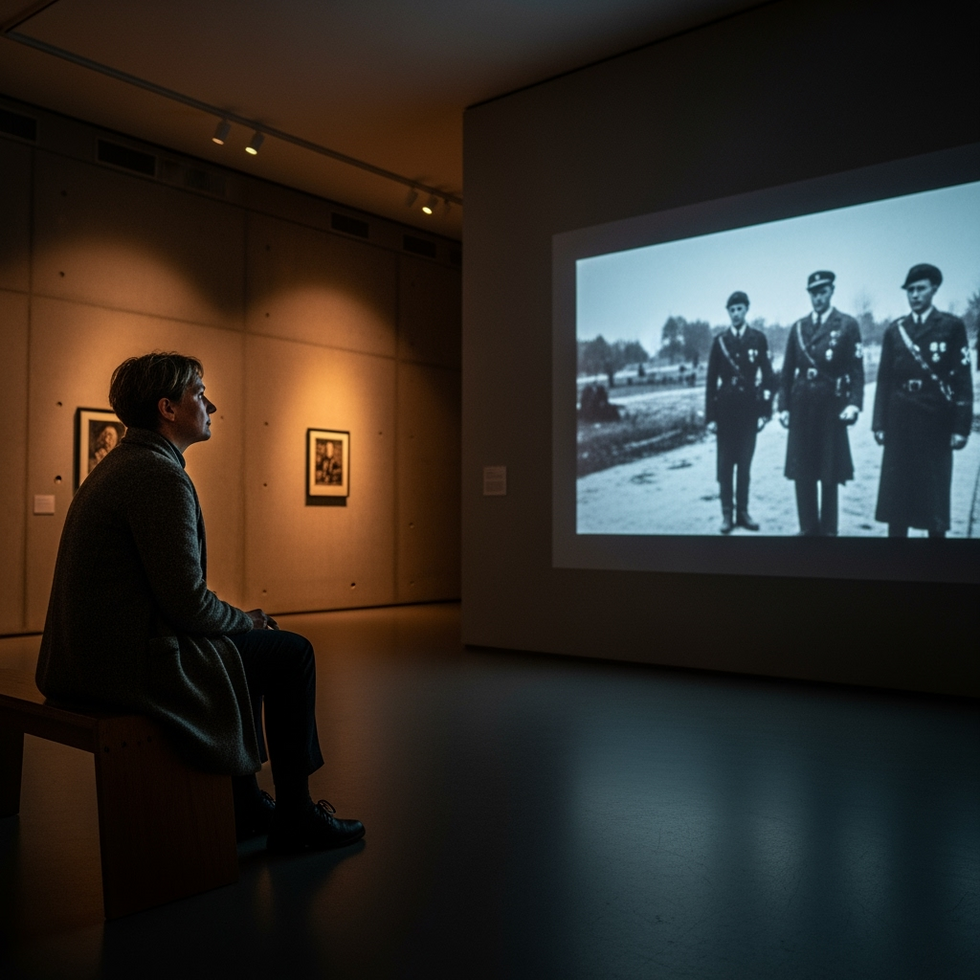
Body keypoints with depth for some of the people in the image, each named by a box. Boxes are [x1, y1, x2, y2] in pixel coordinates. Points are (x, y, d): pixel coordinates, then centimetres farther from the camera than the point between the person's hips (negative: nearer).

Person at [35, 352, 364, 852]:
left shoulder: (121, 464, 14)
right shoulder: (161, 475, -19)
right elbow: (188, 602, -21)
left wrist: (240, 619, 14)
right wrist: (245, 619, -1)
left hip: (94, 653, 10)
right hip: (131, 663, -10)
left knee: (246, 643, 25)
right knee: (291, 653, 2)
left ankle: (244, 806, 31)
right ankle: (295, 817, 15)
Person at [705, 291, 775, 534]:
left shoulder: (758, 338, 2)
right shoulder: (720, 340, 4)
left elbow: (767, 376, 0)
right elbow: (711, 380, 3)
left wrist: (765, 410, -7)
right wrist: (710, 416, -1)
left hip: (749, 407, 0)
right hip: (725, 407, 0)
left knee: (745, 463, 6)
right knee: (725, 463, 3)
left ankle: (743, 511, 13)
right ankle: (727, 513, 8)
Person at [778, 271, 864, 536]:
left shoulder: (848, 325, 1)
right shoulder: (798, 327, 11)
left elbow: (856, 370, -4)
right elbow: (787, 371, 11)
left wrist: (854, 404, -16)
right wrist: (784, 406, 4)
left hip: (832, 407, -3)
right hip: (801, 407, 3)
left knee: (830, 474, 5)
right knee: (802, 473, 5)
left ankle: (828, 529, 15)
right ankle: (808, 528, 16)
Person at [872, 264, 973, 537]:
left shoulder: (952, 326, 0)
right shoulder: (894, 330, 9)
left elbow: (963, 380, -3)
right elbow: (885, 379, 7)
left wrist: (961, 426, -9)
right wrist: (879, 423, 2)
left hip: (936, 423, -2)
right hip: (900, 423, 3)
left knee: (934, 493, 2)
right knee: (896, 491, 3)